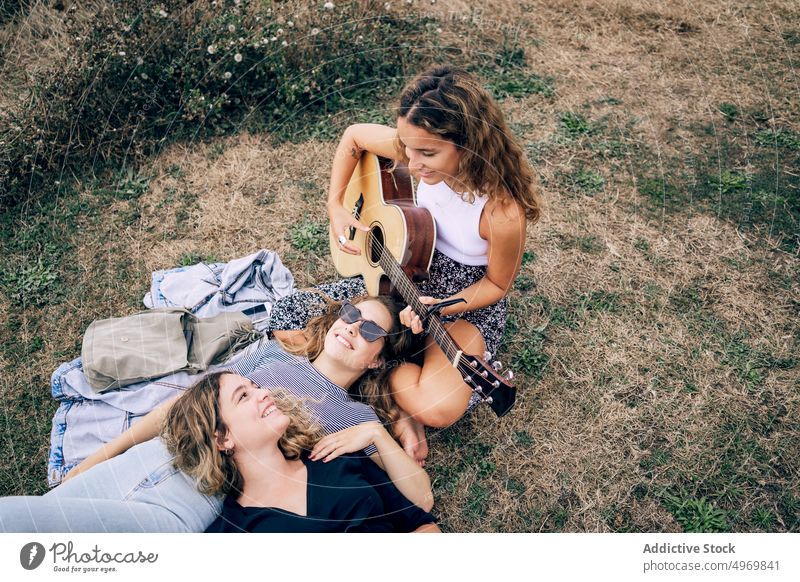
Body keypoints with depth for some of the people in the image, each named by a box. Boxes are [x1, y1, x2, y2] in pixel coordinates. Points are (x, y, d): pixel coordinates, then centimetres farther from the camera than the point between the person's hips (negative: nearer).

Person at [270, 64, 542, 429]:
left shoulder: (504, 214, -34)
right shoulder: (419, 148, -20)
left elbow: (497, 285, -15)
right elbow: (354, 136, 0)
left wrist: (441, 308, -30)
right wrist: (335, 206, -7)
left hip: (467, 302, -4)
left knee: (437, 408, -33)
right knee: (285, 321, -5)